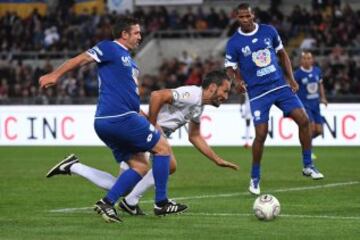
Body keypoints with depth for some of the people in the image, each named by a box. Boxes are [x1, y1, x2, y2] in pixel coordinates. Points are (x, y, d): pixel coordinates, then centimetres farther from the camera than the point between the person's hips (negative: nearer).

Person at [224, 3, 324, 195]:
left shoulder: (269, 31, 4)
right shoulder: (234, 43, -5)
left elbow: (282, 54, 14)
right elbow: (230, 68, 1)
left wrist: (291, 78, 5)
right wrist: (239, 81, -20)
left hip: (280, 86, 3)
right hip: (257, 93, -3)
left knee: (303, 119, -9)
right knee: (261, 134, -10)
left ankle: (308, 166, 6)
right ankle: (255, 178, 9)